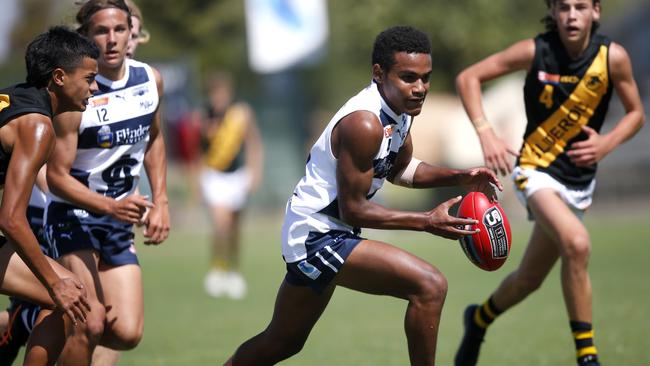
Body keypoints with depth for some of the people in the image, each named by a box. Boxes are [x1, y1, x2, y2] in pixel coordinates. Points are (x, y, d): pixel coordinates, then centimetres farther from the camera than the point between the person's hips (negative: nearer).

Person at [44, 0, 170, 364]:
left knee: (127, 334, -2)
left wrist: (161, 201, 9)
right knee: (91, 324, -19)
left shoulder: (150, 79, -2)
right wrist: (112, 207, -31)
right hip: (74, 216, -6)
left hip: (119, 224, 6)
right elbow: (57, 177, -19)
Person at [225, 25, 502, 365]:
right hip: (317, 237, -11)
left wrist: (459, 177, 6)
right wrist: (426, 222, -21)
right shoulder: (364, 123, -26)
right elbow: (353, 209, -22)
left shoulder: (399, 108, 3)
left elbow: (401, 169, 20)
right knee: (430, 286, -22)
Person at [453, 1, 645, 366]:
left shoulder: (613, 58, -10)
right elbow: (468, 78, -7)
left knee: (529, 279, 14)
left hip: (579, 181, 4)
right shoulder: (535, 52, -14)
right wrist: (486, 133, -19)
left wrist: (607, 144, -14)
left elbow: (636, 113, 4)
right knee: (577, 243, -31)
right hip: (537, 169, -4)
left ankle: (480, 319, 46)